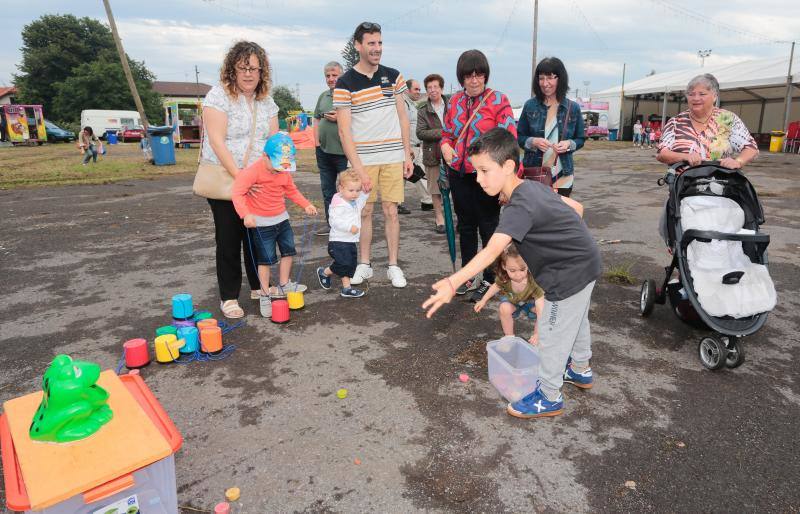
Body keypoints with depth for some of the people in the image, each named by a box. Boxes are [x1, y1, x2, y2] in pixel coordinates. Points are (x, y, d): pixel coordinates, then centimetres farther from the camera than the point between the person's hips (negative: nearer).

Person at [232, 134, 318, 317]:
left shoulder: (285, 172, 0)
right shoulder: (253, 171, -22)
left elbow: (292, 190, 15)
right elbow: (238, 192, -27)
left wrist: (306, 205, 5)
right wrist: (246, 214, -39)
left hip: (281, 218, 7)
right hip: (261, 223, -7)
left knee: (288, 250, 15)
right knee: (266, 259, -1)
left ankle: (284, 284, 35)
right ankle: (265, 295, 13)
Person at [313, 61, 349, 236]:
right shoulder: (323, 96, 14)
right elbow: (317, 120, 19)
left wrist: (340, 118, -18)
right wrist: (317, 142, 9)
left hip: (343, 152, -7)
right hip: (324, 150, 7)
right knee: (327, 189, 14)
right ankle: (330, 222, 26)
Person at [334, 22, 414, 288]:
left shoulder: (393, 76, 6)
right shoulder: (345, 83, -4)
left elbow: (403, 117, 11)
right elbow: (344, 130, -8)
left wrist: (407, 155, 5)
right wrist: (358, 168, -14)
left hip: (393, 157, 2)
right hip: (362, 158, -2)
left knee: (391, 211, 4)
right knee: (365, 211, 5)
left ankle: (393, 265, 13)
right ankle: (364, 264, 18)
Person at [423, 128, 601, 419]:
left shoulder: (520, 206, -30)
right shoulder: (535, 187, 0)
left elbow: (492, 250, -43)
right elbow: (577, 207, 11)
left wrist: (453, 283, -51)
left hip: (569, 274, -10)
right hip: (584, 263, 10)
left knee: (552, 334, 4)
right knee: (576, 321, 29)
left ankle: (549, 397, 22)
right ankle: (580, 370, 52)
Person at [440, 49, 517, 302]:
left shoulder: (499, 100, -8)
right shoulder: (454, 101, 8)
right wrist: (445, 146, -5)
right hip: (459, 174, 5)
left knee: (488, 227, 6)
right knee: (465, 225, 15)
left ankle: (490, 280, 20)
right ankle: (468, 276, 30)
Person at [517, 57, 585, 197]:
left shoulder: (573, 108, 2)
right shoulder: (530, 106, 1)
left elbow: (580, 139, 9)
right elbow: (519, 137, 5)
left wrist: (569, 144, -12)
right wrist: (533, 142, -15)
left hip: (562, 176, 1)